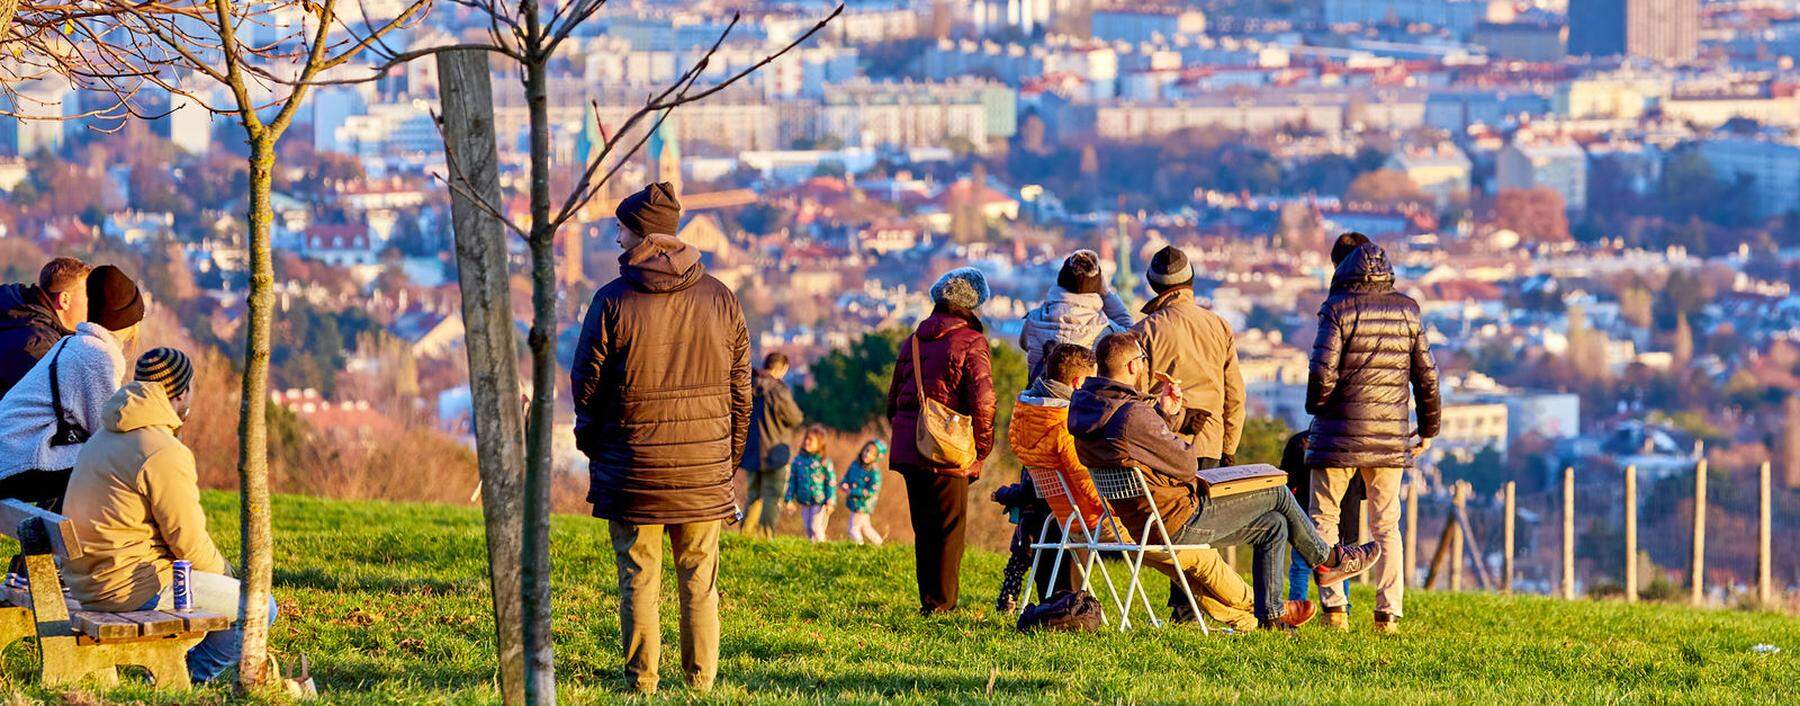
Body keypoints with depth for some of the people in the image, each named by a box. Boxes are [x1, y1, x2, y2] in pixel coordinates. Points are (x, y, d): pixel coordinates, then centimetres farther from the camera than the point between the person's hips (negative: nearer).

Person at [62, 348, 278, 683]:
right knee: (259, 608, -4)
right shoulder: (164, 453, -18)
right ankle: (191, 677, 3)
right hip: (131, 586, -10)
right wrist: (222, 572, 6)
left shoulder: (105, 437, 14)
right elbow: (188, 540, -16)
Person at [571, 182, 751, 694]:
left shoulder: (613, 300, -8)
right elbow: (740, 386, 7)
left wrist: (590, 443, 13)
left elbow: (587, 382, -2)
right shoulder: (720, 299, 3)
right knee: (700, 579, 9)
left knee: (638, 579, 4)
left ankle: (641, 683, 4)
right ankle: (701, 682, 9)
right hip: (704, 469, 2)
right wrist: (731, 455, 16)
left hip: (633, 467, -2)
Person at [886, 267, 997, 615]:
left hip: (908, 451, 6)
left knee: (924, 529, 14)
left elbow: (893, 399, 17)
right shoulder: (970, 343, -8)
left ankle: (929, 598, 18)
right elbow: (982, 403, -14)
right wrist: (979, 454, -5)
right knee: (949, 529, 1)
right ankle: (941, 603, 1)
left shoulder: (913, 341, 13)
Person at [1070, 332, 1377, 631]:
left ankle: (1270, 614, 19)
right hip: (1179, 522, -10)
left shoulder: (1086, 406, 4)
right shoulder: (1132, 415, -28)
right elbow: (1185, 465, -18)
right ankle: (1326, 559, 26)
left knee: (1273, 526, 17)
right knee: (1278, 494, 4)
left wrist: (1161, 413, 7)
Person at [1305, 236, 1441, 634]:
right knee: (1386, 526, 12)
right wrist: (1428, 428, 18)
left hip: (1340, 434, -3)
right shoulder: (1407, 311, 5)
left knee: (1323, 519, 8)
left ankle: (1334, 606, -2)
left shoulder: (1338, 310, -7)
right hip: (1391, 437, 3)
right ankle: (1389, 613, 5)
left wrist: (1316, 407, 6)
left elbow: (1323, 373, -15)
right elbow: (1427, 375, 7)